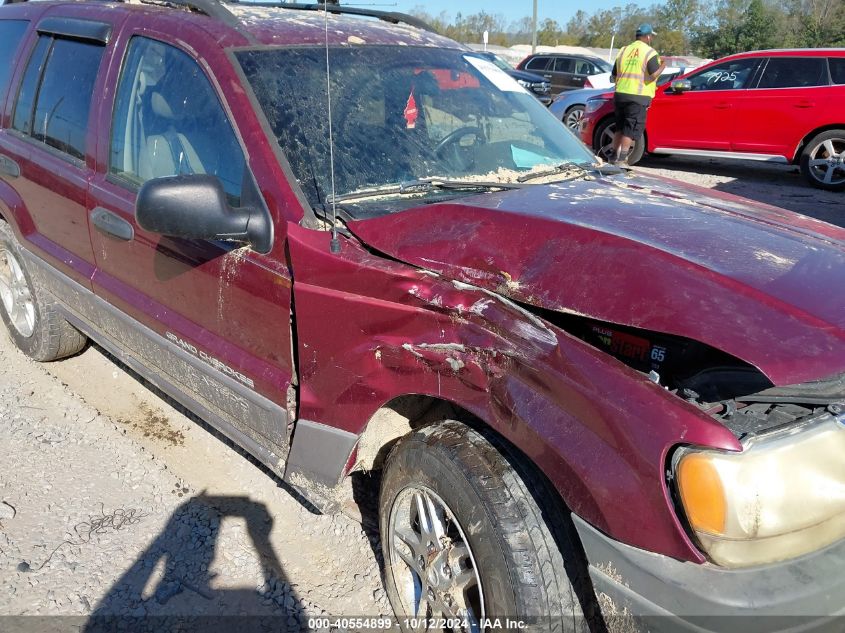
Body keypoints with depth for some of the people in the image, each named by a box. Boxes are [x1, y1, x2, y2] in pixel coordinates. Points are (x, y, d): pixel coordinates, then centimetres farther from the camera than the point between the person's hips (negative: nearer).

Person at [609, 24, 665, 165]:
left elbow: (614, 77, 16)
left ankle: (614, 154, 16)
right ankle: (622, 157, -6)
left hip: (620, 95, 6)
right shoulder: (650, 52, -4)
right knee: (631, 129, -1)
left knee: (620, 127, 16)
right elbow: (654, 75, -15)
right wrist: (662, 67, 3)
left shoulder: (624, 51, 14)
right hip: (638, 97, -6)